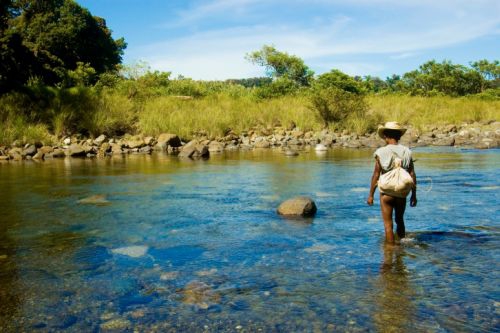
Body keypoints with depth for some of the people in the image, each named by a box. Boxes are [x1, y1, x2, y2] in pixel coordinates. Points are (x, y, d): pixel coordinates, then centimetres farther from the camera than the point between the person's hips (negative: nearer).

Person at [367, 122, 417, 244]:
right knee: (399, 220, 24)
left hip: (386, 193, -4)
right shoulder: (407, 151, -3)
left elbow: (376, 175, -10)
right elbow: (412, 174, -1)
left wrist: (371, 195, -2)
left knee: (388, 224, 7)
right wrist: (413, 194, 8)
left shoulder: (381, 152, -12)